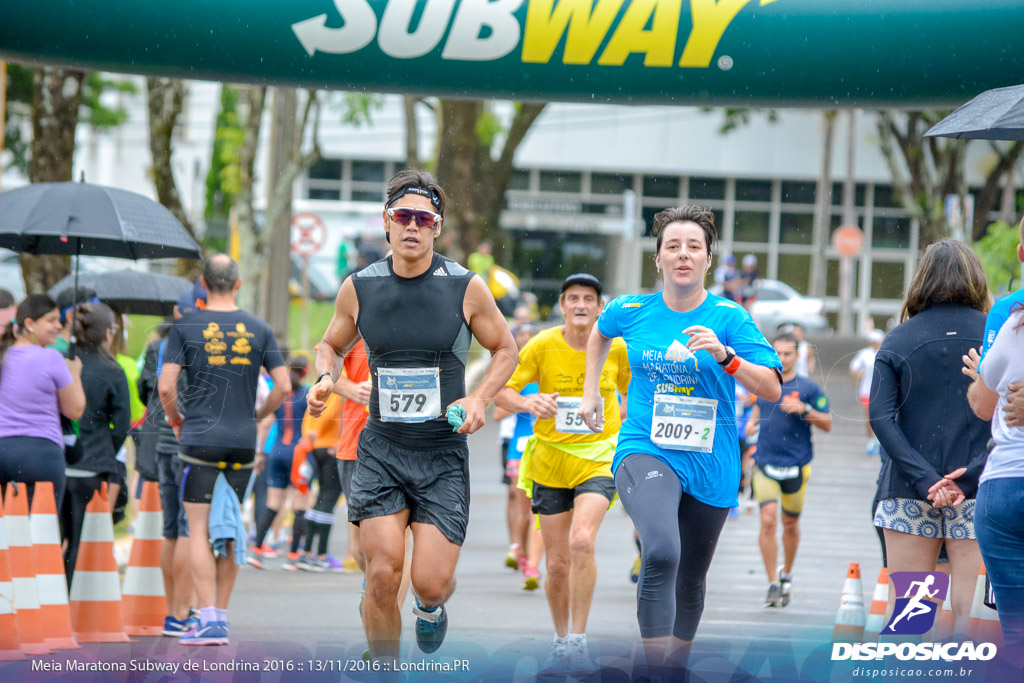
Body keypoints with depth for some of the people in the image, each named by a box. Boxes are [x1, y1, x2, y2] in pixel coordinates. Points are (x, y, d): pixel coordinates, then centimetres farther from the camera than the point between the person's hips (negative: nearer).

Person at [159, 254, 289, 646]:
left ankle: (208, 618, -11)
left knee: (199, 530, -2)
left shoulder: (186, 327, -3)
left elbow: (166, 386, -9)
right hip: (243, 440, 3)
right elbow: (283, 386, 1)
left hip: (200, 438, -3)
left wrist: (175, 419, 10)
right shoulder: (258, 330, 4)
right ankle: (221, 617, 14)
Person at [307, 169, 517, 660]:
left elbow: (505, 349, 10)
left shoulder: (466, 287, -4)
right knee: (383, 575, -11)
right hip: (381, 449, 1)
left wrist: (480, 398, -8)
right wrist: (325, 379, -4)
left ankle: (432, 606, 31)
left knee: (430, 580, -8)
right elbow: (332, 346, 18)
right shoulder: (359, 288, 1)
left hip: (443, 453, -1)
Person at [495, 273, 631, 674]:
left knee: (582, 542, -24)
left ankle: (578, 640, -16)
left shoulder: (616, 348, -2)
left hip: (599, 460, -1)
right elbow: (500, 391, -6)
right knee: (557, 563, 4)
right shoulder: (542, 346, -6)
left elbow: (634, 393, 16)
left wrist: (624, 434, 5)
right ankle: (561, 643, 26)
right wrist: (529, 404, -26)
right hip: (550, 463, 1)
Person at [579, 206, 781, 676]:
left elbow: (772, 390, -11)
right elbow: (599, 334, 27)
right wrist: (590, 391, 23)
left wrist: (724, 355, -24)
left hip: (710, 465, 2)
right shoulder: (631, 311, 1)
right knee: (661, 553, -30)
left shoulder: (729, 318, -3)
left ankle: (677, 667, 39)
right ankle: (656, 670, -31)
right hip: (646, 452, -2)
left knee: (690, 581, 16)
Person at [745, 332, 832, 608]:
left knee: (790, 524, 13)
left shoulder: (808, 388, -2)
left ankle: (786, 573, 38)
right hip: (765, 465, 1)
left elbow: (827, 424, -2)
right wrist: (752, 422, 9)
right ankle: (773, 584, -11)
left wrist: (804, 410, -17)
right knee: (768, 521, -15)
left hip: (796, 466, -1)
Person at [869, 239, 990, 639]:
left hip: (909, 489, 1)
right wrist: (972, 473, -13)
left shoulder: (899, 340, 4)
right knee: (970, 613, -3)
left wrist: (924, 480, -12)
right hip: (978, 493, -1)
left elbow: (881, 417, -7)